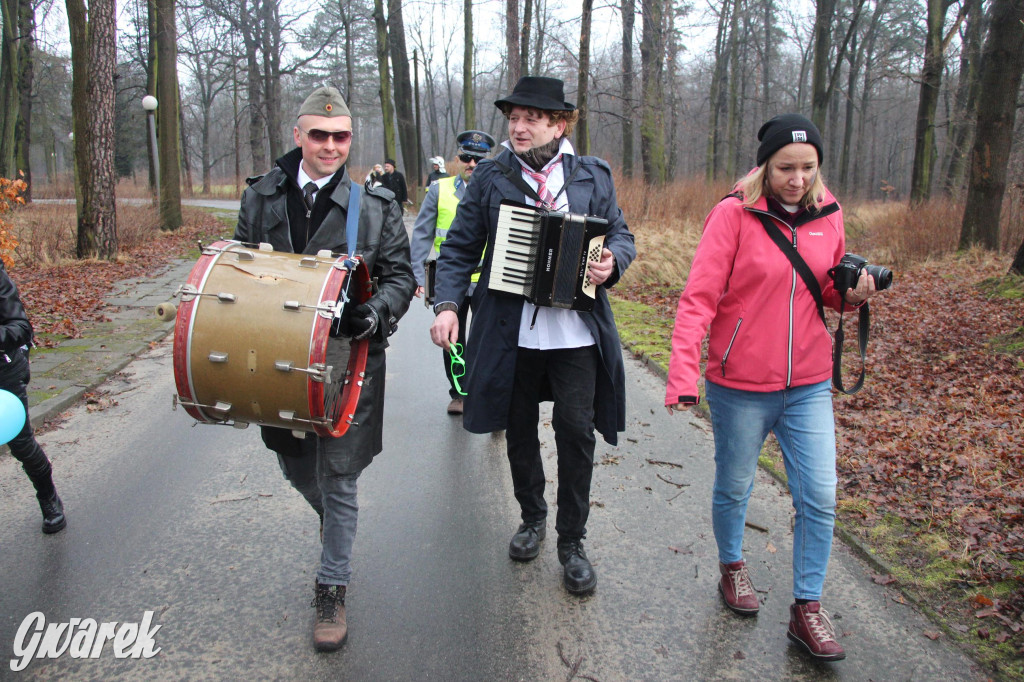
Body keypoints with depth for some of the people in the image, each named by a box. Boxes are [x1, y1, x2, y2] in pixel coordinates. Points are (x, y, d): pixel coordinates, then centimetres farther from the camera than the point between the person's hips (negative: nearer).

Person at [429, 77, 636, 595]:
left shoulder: (593, 176, 6)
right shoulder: (490, 177, 5)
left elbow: (622, 236, 12)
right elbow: (460, 249, 3)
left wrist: (611, 261, -12)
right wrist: (448, 304, -11)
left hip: (576, 333, -1)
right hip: (511, 333, 1)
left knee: (576, 430, -3)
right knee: (519, 431, 14)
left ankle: (572, 542, 15)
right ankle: (532, 517, 38)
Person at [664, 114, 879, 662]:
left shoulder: (827, 214, 3)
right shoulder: (734, 213, -11)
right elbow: (698, 298, -16)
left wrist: (852, 293, -7)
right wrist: (683, 376, -26)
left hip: (809, 385, 4)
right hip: (740, 385, -3)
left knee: (819, 498, 3)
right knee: (733, 488, 14)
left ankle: (807, 609, 19)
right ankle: (732, 567, 41)